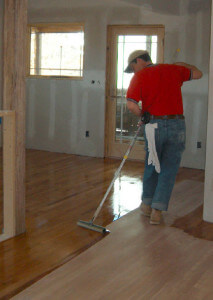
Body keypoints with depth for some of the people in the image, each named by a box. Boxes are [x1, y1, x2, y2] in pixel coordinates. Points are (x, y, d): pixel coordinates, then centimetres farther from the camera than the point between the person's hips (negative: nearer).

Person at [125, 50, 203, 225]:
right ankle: (157, 212, 6)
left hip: (155, 125, -2)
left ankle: (147, 205, 29)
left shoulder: (140, 76, 0)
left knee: (151, 166, 18)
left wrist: (142, 114, 6)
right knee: (169, 171, 7)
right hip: (177, 124, 2)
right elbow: (198, 74, 26)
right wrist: (181, 64, 41)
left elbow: (131, 105, -13)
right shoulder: (173, 70, 11)